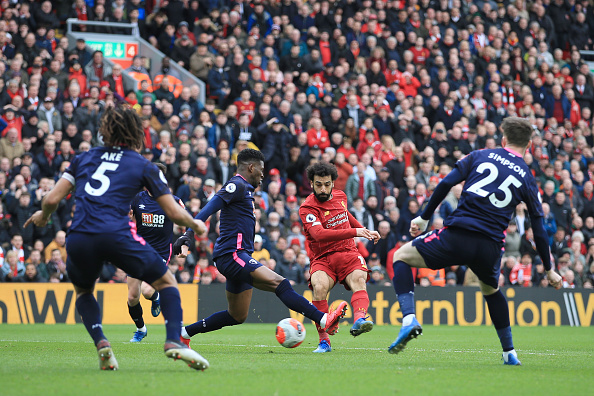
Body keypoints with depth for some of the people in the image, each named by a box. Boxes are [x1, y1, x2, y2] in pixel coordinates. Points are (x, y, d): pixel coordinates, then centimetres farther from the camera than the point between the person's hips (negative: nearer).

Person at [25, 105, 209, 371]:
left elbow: (52, 199, 14)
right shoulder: (143, 167, 13)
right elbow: (174, 213, 12)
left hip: (78, 239, 3)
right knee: (166, 282, 16)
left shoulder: (84, 158, 20)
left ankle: (100, 342, 7)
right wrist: (196, 225, 32)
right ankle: (173, 342, -5)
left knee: (83, 290, 32)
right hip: (116, 235, -3)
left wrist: (42, 217, 37)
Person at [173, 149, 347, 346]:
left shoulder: (245, 189, 23)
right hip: (232, 255, -11)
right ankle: (323, 320, -31)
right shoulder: (237, 185, -7)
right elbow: (211, 207, -18)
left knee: (237, 316, 13)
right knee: (279, 283, -22)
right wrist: (189, 233, -28)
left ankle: (185, 333, 21)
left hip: (239, 257, 11)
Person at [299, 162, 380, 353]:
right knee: (319, 287, -32)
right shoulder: (307, 208, -12)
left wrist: (366, 231, 32)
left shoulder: (340, 196, 9)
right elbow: (319, 234, -29)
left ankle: (359, 319, -55)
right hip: (322, 258, -3)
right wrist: (355, 232, -35)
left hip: (347, 253, 4)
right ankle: (324, 340, -23)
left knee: (358, 278, -29)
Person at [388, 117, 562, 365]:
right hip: (490, 248, 3)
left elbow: (445, 184, 1)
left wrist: (424, 218, 11)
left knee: (401, 256, 17)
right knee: (492, 290, 34)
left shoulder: (481, 156, 11)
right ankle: (509, 353, 33)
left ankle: (409, 319, -4)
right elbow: (539, 231, 14)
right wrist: (549, 270, 24)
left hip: (456, 235, -3)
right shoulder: (527, 178, 14)